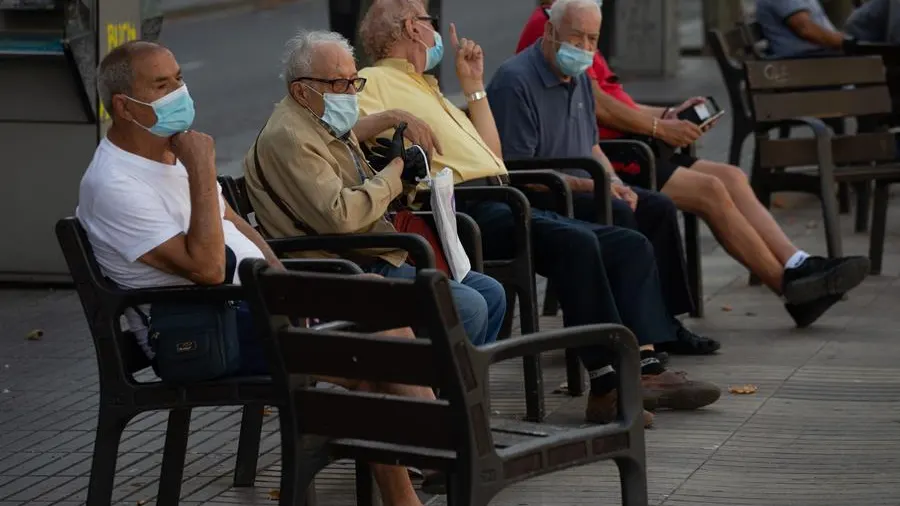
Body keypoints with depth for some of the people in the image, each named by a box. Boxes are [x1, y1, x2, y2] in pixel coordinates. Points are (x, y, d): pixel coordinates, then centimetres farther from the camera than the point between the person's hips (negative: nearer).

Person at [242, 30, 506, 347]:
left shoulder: (325, 125, 15)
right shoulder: (289, 139, -18)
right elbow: (339, 217, -30)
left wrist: (393, 118, 26)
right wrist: (394, 174, -14)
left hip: (378, 260, 11)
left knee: (490, 294, 7)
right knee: (468, 308, -22)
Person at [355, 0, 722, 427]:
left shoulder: (425, 88, 33)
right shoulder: (373, 82, 4)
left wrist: (474, 86, 29)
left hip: (501, 203, 10)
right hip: (463, 208, -10)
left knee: (632, 246, 0)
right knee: (574, 242, -32)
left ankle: (645, 368, -13)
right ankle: (606, 386, -33)